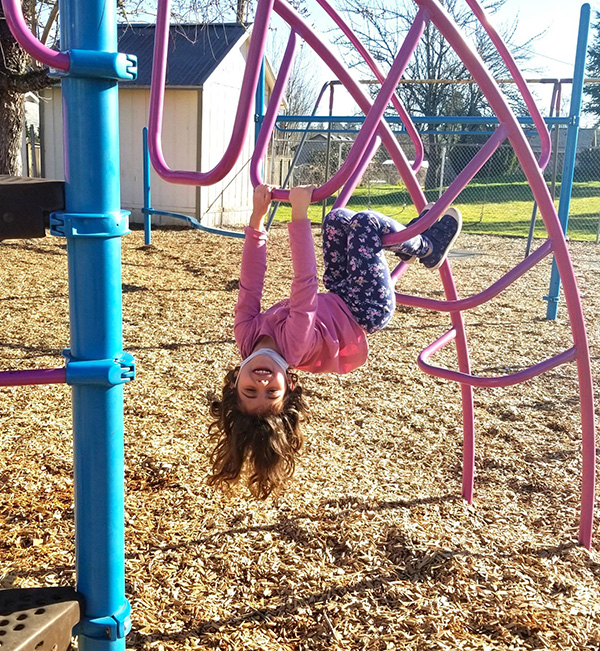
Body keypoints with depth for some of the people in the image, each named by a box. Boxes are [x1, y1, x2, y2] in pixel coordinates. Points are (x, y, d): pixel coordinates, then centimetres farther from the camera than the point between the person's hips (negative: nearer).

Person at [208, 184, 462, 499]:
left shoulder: (246, 336, -25)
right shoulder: (292, 346, -41)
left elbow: (250, 284, -24)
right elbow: (305, 285, -46)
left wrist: (258, 214, -28)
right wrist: (299, 215, -50)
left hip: (335, 298, 7)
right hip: (364, 311, -6)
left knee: (338, 218, 6)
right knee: (366, 223, -20)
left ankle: (414, 242, 29)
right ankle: (428, 249, 13)